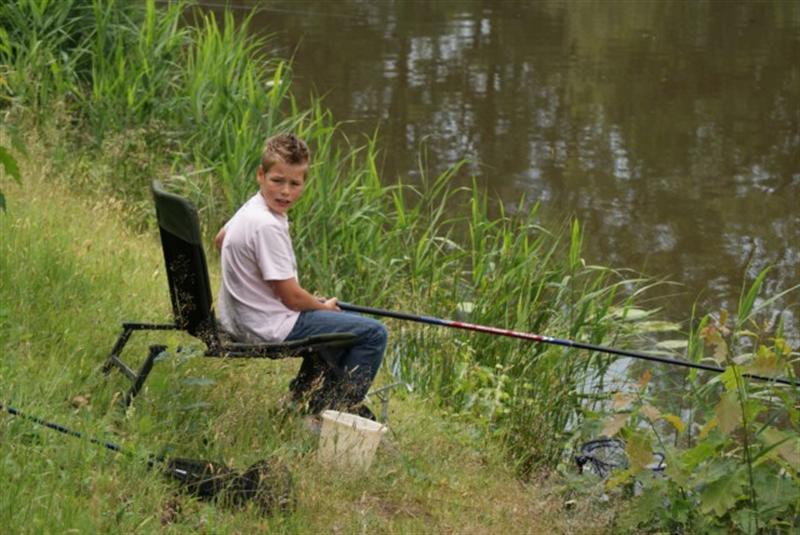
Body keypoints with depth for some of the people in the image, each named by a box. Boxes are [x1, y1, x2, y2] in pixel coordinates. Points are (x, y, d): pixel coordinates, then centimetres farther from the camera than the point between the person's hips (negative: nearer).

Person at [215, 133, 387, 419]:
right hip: (271, 327, -11)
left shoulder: (251, 208, 4)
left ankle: (309, 391, 36)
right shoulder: (268, 226, -27)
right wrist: (325, 307, -3)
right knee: (373, 334, -10)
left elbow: (220, 240, 26)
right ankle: (339, 411, -3)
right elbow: (291, 297, -22)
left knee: (341, 322, 34)